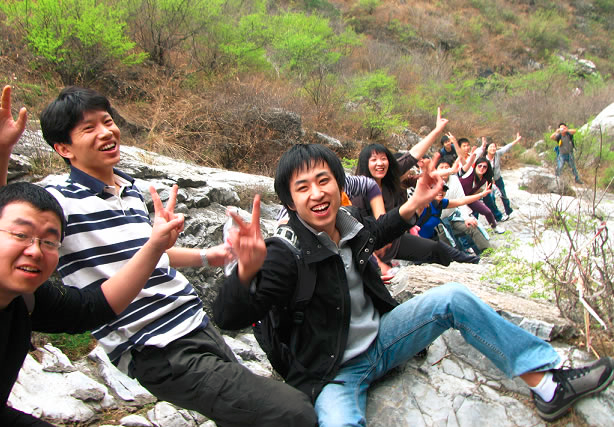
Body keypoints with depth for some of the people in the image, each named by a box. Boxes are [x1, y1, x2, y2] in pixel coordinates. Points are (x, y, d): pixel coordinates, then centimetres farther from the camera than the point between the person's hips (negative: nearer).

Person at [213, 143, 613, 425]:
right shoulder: (286, 255, -25)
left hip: (380, 338, 7)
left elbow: (372, 234, 22)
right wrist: (247, 270, -56)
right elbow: (229, 318, -34)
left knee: (453, 297, -4)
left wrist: (412, 207, 6)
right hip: (335, 373, -6)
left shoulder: (348, 221, -5)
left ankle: (548, 384, 5)